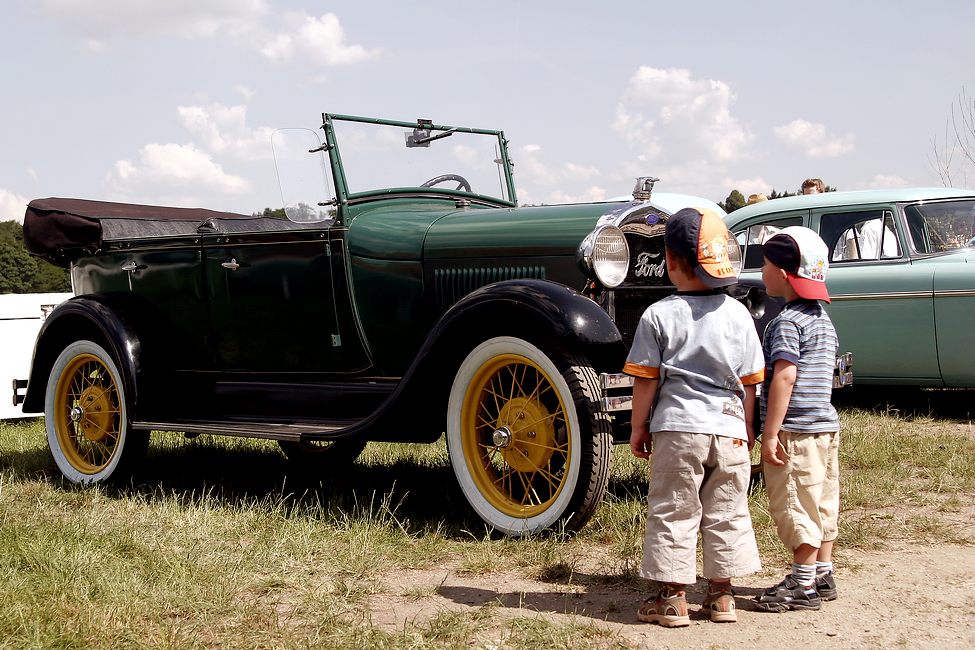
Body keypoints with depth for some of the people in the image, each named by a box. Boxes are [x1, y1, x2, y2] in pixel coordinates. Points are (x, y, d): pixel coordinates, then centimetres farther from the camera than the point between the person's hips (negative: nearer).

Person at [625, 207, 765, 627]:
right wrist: (748, 428, 18)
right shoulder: (737, 314, 2)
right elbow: (749, 382, 7)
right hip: (729, 431, 3)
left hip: (677, 427, -3)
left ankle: (672, 598, 10)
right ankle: (721, 596, 20)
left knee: (672, 513, 6)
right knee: (726, 513, 13)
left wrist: (639, 428, 6)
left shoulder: (659, 316, -7)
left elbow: (645, 381, -5)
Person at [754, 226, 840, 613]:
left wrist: (770, 433, -21)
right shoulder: (823, 320, 13)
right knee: (822, 504, 15)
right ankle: (823, 577, 24)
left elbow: (784, 377, -22)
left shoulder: (787, 322, -15)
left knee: (796, 507, -2)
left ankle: (803, 587, 5)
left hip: (796, 430, -9)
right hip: (826, 425, 9)